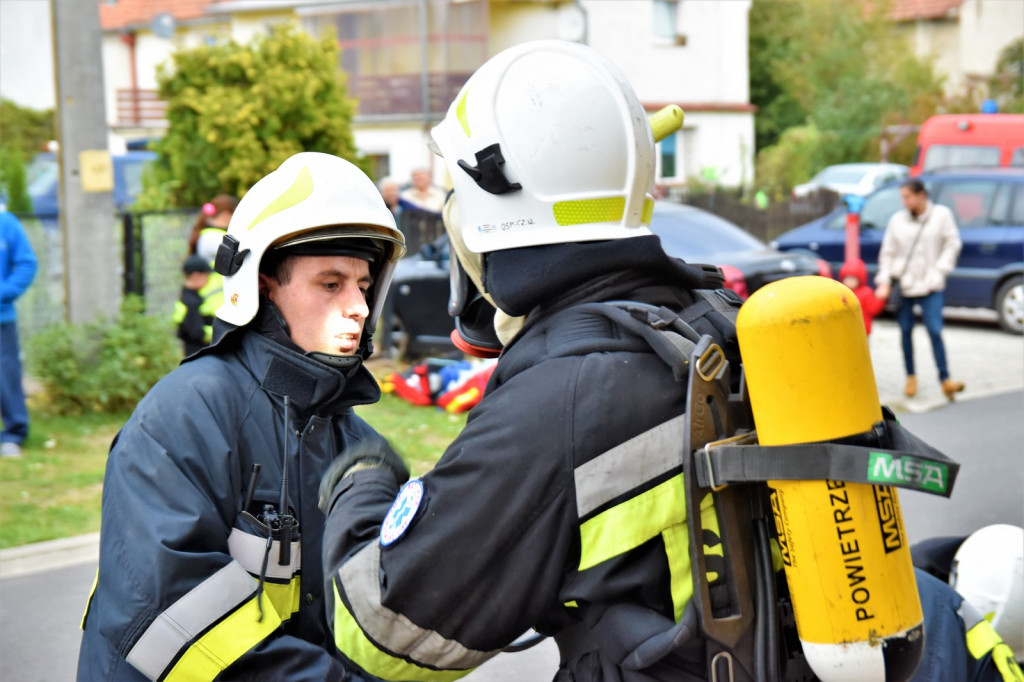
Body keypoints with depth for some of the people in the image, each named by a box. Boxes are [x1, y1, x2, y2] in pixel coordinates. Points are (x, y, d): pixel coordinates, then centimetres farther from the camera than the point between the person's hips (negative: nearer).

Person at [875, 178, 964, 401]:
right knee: (906, 331, 8)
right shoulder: (897, 220, 5)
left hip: (930, 286, -2)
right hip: (903, 284, 3)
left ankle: (945, 379, -4)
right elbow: (887, 252, 8)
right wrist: (884, 281, -1)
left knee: (935, 331, -10)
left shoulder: (941, 214, 0)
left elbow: (952, 245, 3)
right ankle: (911, 377, 22)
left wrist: (939, 271, -6)